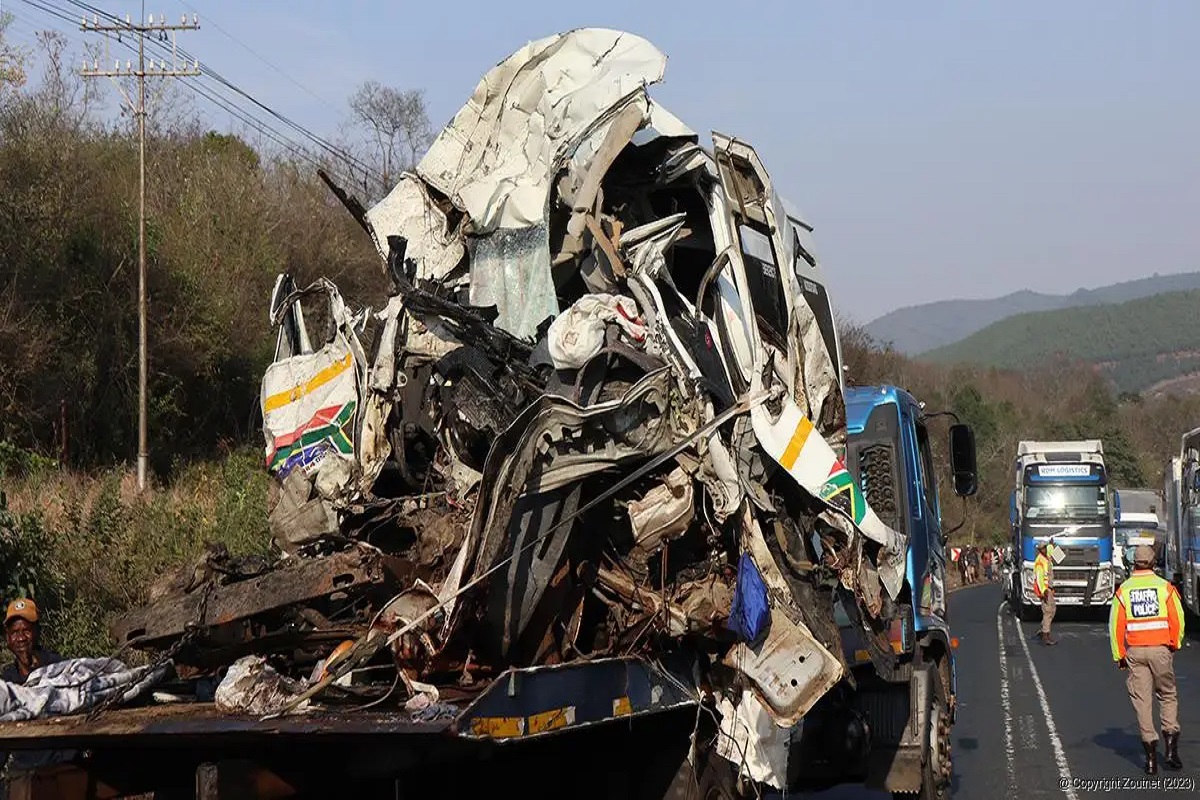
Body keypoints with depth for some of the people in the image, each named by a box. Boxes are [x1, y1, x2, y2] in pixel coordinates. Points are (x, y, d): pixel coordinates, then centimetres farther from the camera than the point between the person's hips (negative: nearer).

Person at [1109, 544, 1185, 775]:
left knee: (1142, 700, 5)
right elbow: (1178, 620, -5)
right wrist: (1175, 644, 12)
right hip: (1160, 650, -1)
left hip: (1134, 652, 1)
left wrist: (1119, 656, 8)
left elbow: (1115, 625, 0)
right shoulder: (1165, 587, -2)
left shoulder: (1123, 590, 1)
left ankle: (1151, 754, 1)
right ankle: (1171, 746, 3)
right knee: (1168, 695, 15)